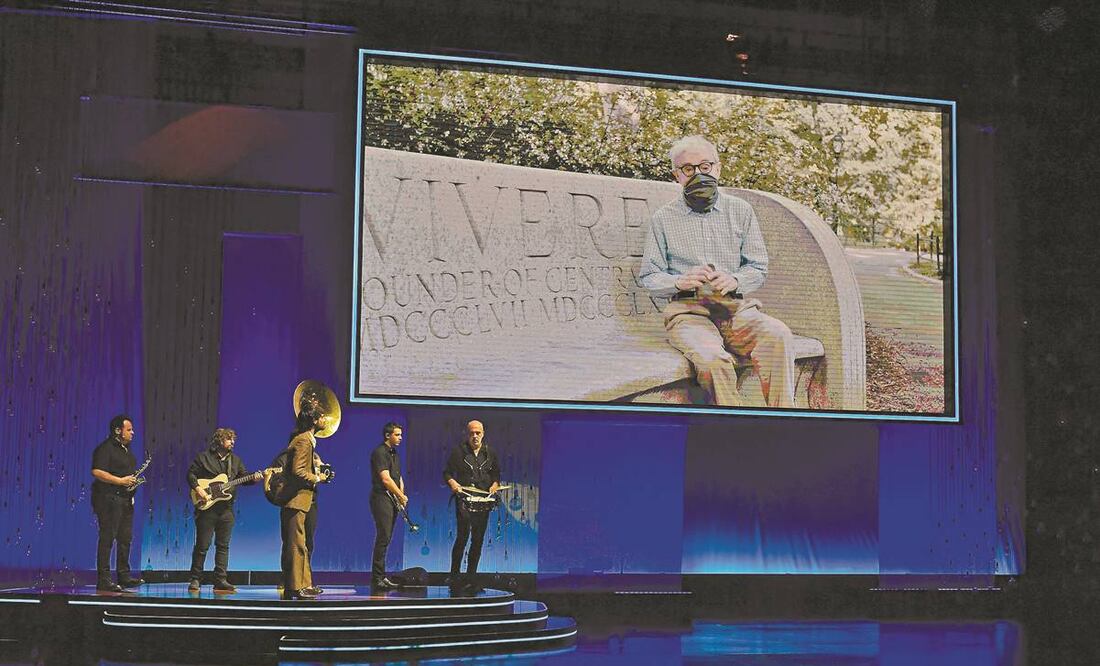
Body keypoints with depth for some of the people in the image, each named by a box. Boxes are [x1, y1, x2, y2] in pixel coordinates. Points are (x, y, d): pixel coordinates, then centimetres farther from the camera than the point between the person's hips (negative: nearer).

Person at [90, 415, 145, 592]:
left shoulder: (126, 449, 19)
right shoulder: (105, 448, -10)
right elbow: (97, 472, -21)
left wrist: (133, 480, 12)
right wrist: (121, 481, -21)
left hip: (126, 499, 9)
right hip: (109, 499, -9)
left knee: (125, 538, 11)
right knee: (107, 538, -8)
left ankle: (124, 576, 19)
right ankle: (103, 580, -7)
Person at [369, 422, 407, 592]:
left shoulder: (394, 453, 19)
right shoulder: (379, 452, -11)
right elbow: (386, 479, -17)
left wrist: (401, 496, 5)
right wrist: (402, 496, -12)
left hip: (393, 499, 9)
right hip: (381, 497, -9)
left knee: (386, 538, 9)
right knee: (383, 538, -12)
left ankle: (379, 576, 12)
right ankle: (378, 578, -11)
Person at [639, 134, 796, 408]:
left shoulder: (740, 210, 16)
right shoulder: (664, 218, 12)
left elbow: (759, 267, 15)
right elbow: (649, 276, 11)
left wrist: (735, 281, -8)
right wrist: (680, 281, -11)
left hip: (737, 308, 2)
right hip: (688, 311, -2)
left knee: (777, 334, -32)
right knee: (712, 359, -37)